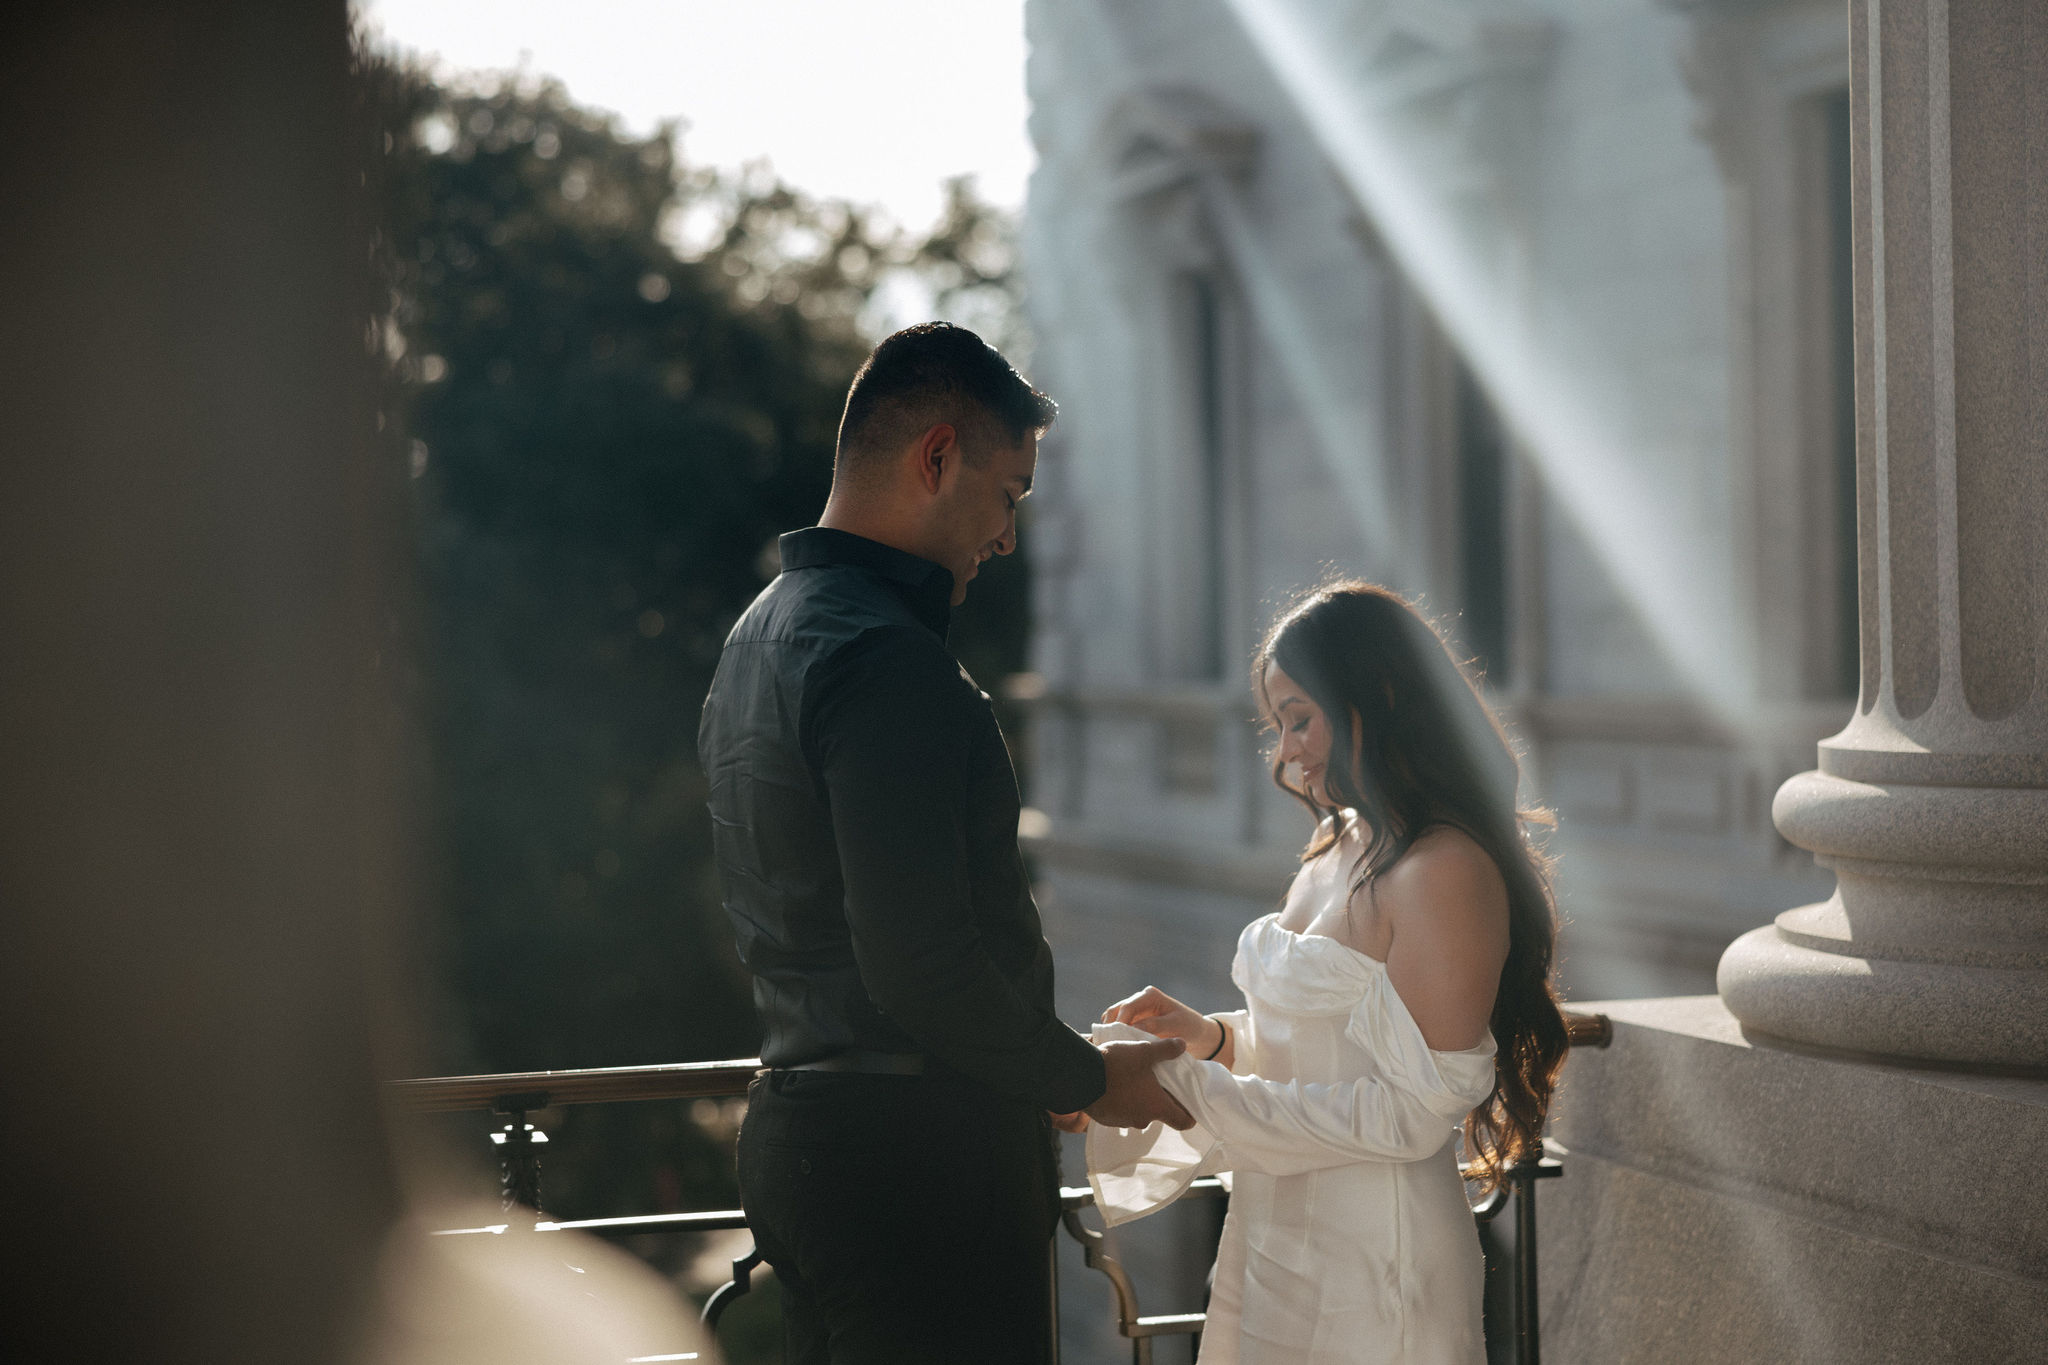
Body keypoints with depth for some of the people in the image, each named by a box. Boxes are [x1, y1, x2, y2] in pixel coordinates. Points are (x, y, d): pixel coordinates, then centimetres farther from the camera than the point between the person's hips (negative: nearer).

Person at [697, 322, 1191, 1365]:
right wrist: (1088, 1079, -8)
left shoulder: (764, 634, 16)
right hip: (919, 1152, -10)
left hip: (799, 1123, 10)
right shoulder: (886, 657, -17)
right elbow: (918, 962, -23)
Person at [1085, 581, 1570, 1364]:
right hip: (1276, 1241, 8)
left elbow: (1412, 1111, -21)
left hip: (1369, 1266, -8)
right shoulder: (1336, 848, 10)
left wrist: (1195, 1090, -21)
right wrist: (1212, 1037, 1)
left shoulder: (1447, 873, -18)